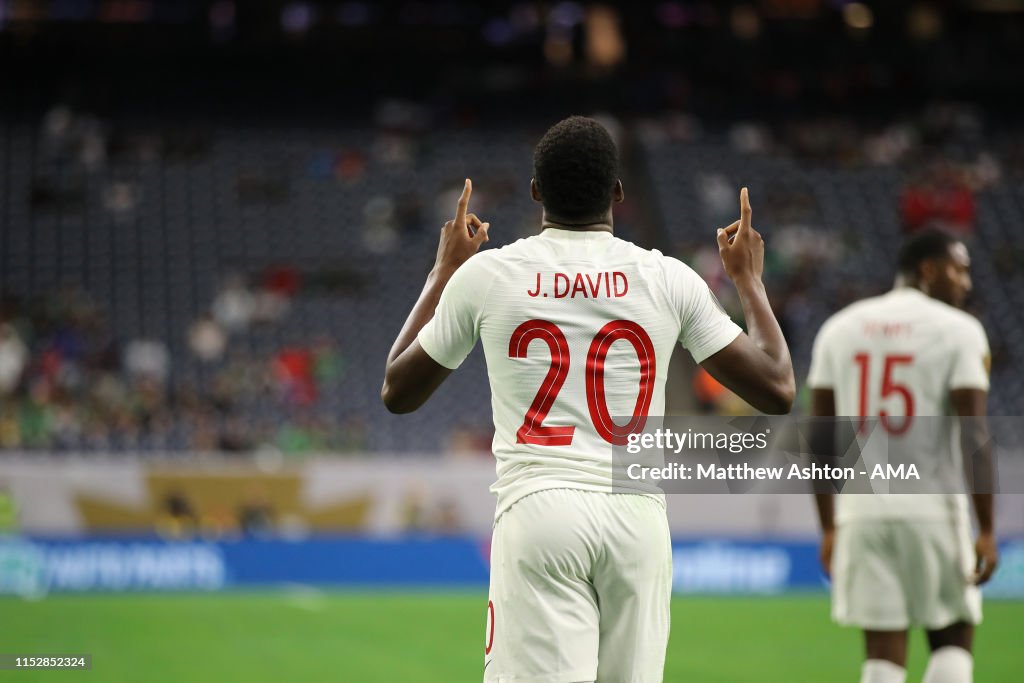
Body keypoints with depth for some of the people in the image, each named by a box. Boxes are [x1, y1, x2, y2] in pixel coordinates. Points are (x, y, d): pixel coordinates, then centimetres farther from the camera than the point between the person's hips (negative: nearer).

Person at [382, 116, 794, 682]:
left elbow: (397, 392, 18)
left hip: (536, 510, -1)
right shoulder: (668, 279, 4)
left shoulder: (484, 274, 3)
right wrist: (748, 279, 23)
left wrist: (444, 271, 29)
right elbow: (777, 391, 8)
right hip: (637, 514, 1)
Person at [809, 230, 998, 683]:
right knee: (952, 640, 13)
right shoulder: (958, 331, -4)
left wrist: (828, 528, 14)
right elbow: (975, 438, -11)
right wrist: (987, 531, -9)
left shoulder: (838, 328, 10)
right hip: (932, 508, -3)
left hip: (862, 510, 3)